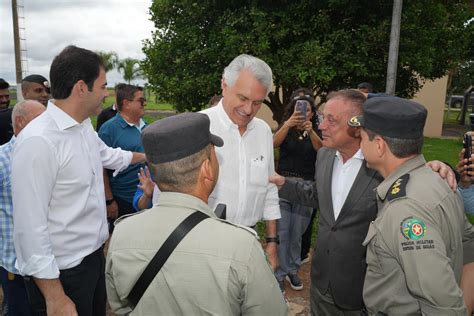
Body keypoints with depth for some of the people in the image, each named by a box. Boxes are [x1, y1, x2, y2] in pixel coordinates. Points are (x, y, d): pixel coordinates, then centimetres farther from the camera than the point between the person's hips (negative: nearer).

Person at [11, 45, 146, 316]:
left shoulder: (84, 127, 3)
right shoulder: (38, 141, -25)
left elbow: (107, 155, 25)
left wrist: (144, 156, 39)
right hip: (62, 273, -8)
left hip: (94, 256, 8)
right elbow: (30, 227, -24)